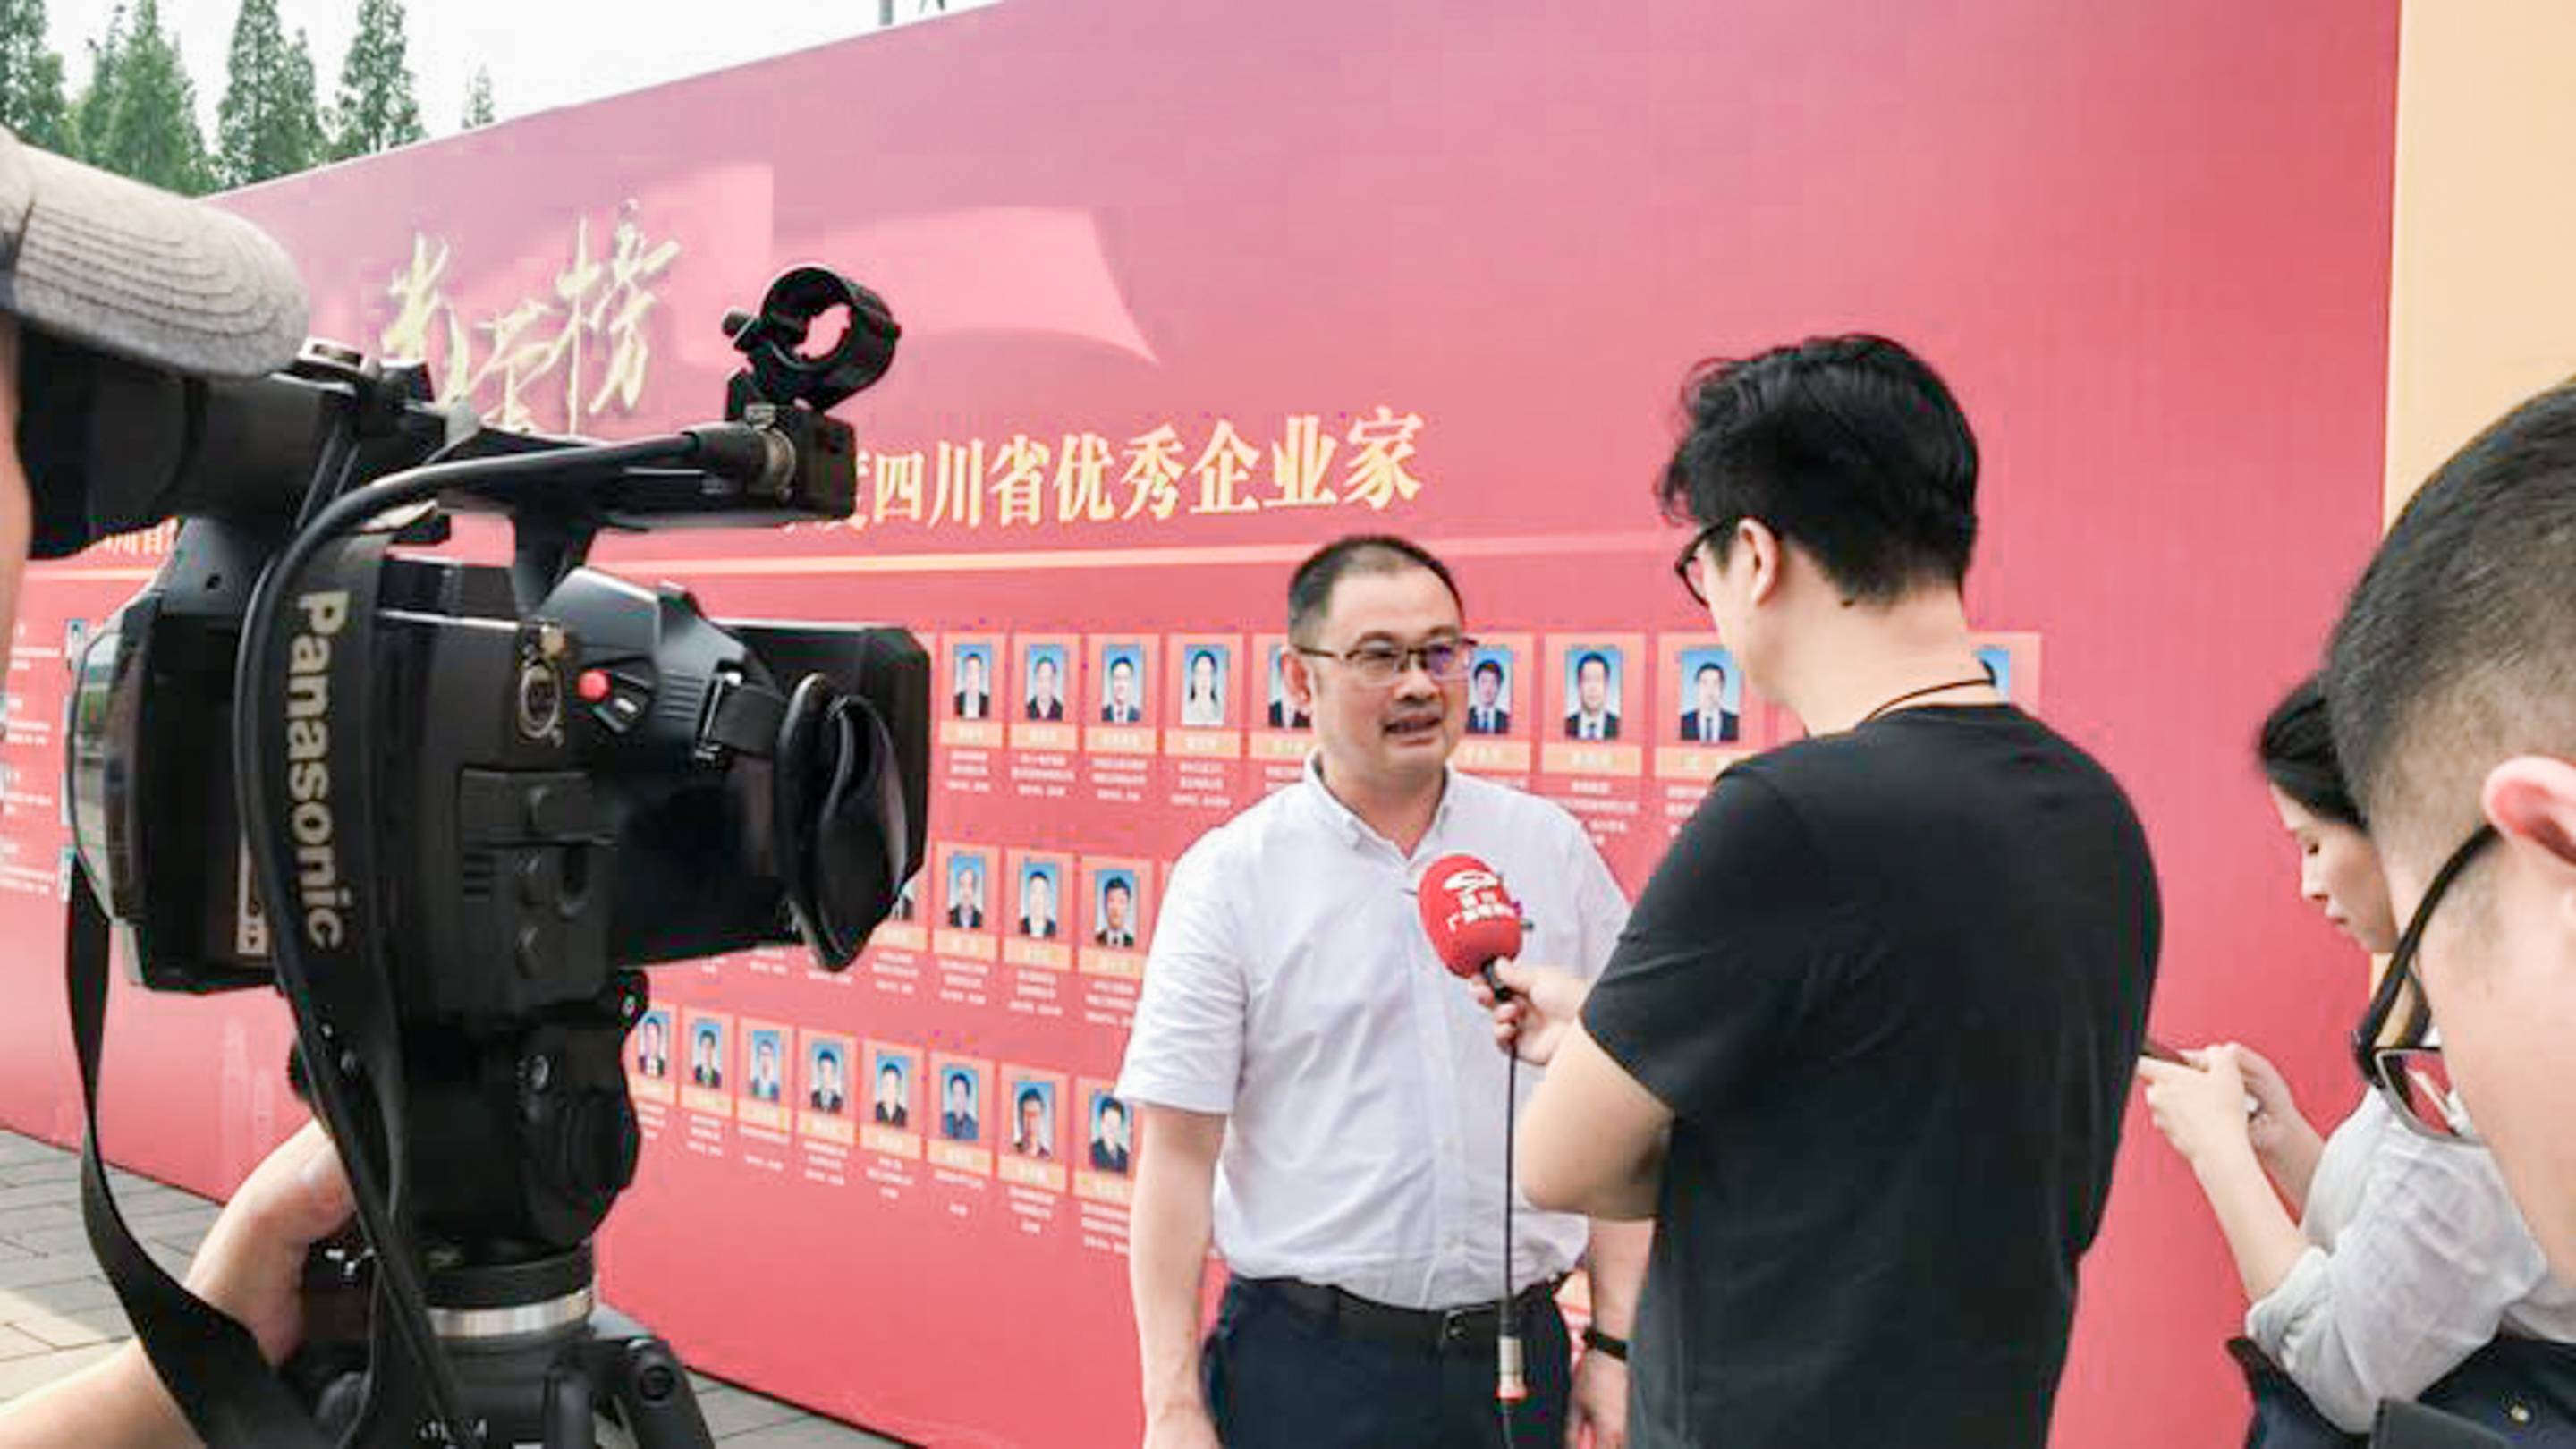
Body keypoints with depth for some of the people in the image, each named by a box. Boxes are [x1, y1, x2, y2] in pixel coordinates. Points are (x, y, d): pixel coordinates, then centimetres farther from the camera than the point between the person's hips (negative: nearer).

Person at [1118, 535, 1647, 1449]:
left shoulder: (1551, 848, 3)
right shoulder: (1230, 874, -5)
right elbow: (1178, 1152, -6)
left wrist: (1616, 1344, 3)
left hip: (1517, 1349, 3)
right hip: (1306, 1364, -2)